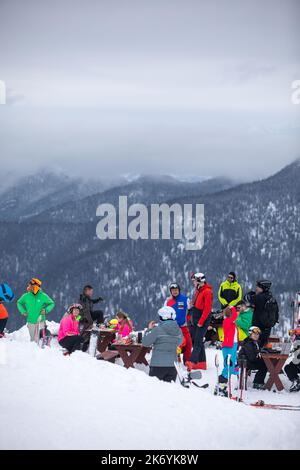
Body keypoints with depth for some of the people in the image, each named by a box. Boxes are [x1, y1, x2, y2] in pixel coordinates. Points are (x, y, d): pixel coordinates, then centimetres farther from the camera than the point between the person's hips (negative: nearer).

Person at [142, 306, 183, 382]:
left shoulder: (157, 330, -12)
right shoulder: (178, 330, 2)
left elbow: (145, 342, -4)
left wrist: (149, 329, 8)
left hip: (158, 365, -5)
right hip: (172, 364, 5)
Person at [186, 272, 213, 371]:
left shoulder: (207, 292, -14)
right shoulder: (198, 290, 15)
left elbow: (207, 308, -18)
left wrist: (201, 322, -20)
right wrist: (191, 317, 15)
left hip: (203, 321, -9)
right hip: (195, 320, 9)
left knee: (197, 341, -16)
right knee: (195, 340, 10)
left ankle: (192, 362, -26)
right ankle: (201, 363, 15)